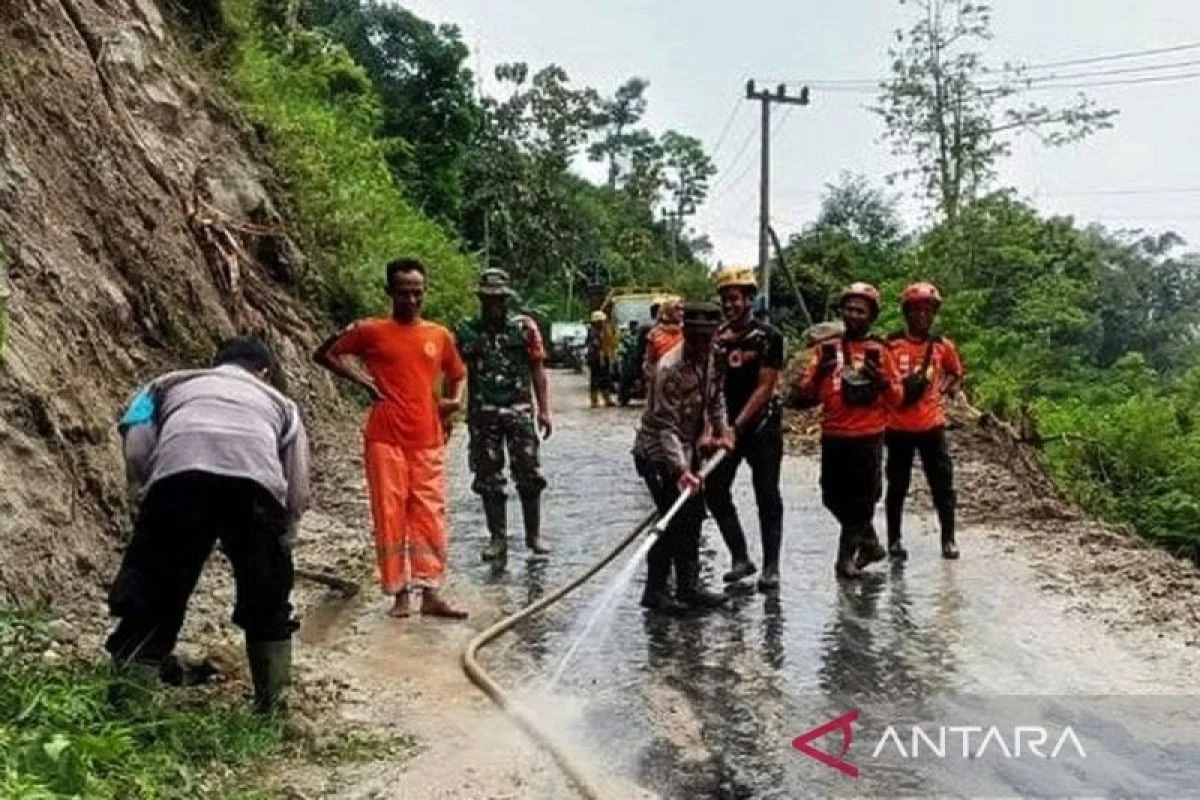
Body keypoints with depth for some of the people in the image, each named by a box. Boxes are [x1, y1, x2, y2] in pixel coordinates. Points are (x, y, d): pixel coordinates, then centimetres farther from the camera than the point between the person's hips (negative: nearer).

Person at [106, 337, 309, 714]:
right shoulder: (281, 403, 39)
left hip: (179, 472, -1)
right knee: (268, 609, 21)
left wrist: (148, 498, 31)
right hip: (257, 480, 1)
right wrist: (277, 546, 39)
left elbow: (136, 450, 17)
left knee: (149, 605, 13)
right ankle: (273, 709, 26)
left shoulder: (171, 382, 38)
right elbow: (298, 493, 26)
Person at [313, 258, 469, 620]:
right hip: (386, 439, -2)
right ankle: (400, 592, 11)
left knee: (429, 515, 3)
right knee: (390, 515, 1)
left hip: (428, 440, 3)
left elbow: (457, 374, 23)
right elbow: (323, 355, 8)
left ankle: (431, 592, 9)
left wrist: (454, 400, 2)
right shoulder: (371, 331, 0)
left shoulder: (440, 335, 8)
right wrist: (361, 379, -4)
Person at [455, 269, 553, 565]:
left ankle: (534, 534, 15)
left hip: (520, 410, -1)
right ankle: (498, 539, 16)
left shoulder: (525, 327, 3)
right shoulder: (466, 332, 5)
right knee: (489, 480, 5)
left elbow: (538, 370, 4)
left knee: (529, 475, 0)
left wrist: (544, 410, -1)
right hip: (482, 415, 1)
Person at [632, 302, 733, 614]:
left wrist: (721, 431, 6)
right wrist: (681, 470, -36)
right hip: (657, 451, -8)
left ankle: (689, 586, 24)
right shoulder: (670, 369, -27)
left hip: (688, 448, 9)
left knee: (693, 517, 12)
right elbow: (666, 426, -30)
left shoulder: (711, 360, -2)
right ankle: (655, 591, 3)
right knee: (674, 519, -10)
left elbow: (716, 397, 16)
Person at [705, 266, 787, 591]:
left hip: (762, 425, -4)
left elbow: (765, 388, -14)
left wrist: (737, 426, -19)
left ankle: (771, 566, 10)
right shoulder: (717, 337, 3)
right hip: (727, 424, 5)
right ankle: (740, 558, 13)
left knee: (767, 496, 1)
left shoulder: (768, 336, -10)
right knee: (714, 490, 1)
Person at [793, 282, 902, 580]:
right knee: (833, 497, 10)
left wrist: (882, 381, -16)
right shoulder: (826, 347, 7)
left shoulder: (879, 350, 3)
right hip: (833, 436, 3)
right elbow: (806, 392, 6)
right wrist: (817, 374, -13)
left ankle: (847, 555, 16)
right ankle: (869, 543, 30)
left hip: (868, 437, -2)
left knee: (862, 499, 2)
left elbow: (896, 397, 4)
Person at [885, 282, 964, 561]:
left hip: (932, 424, 2)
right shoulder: (890, 344, -5)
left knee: (943, 483, 4)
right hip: (897, 426, -1)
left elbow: (956, 374, 18)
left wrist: (945, 390, 3)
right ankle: (894, 539, 19)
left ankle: (948, 539, 16)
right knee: (897, 485, 8)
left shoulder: (943, 345, 2)